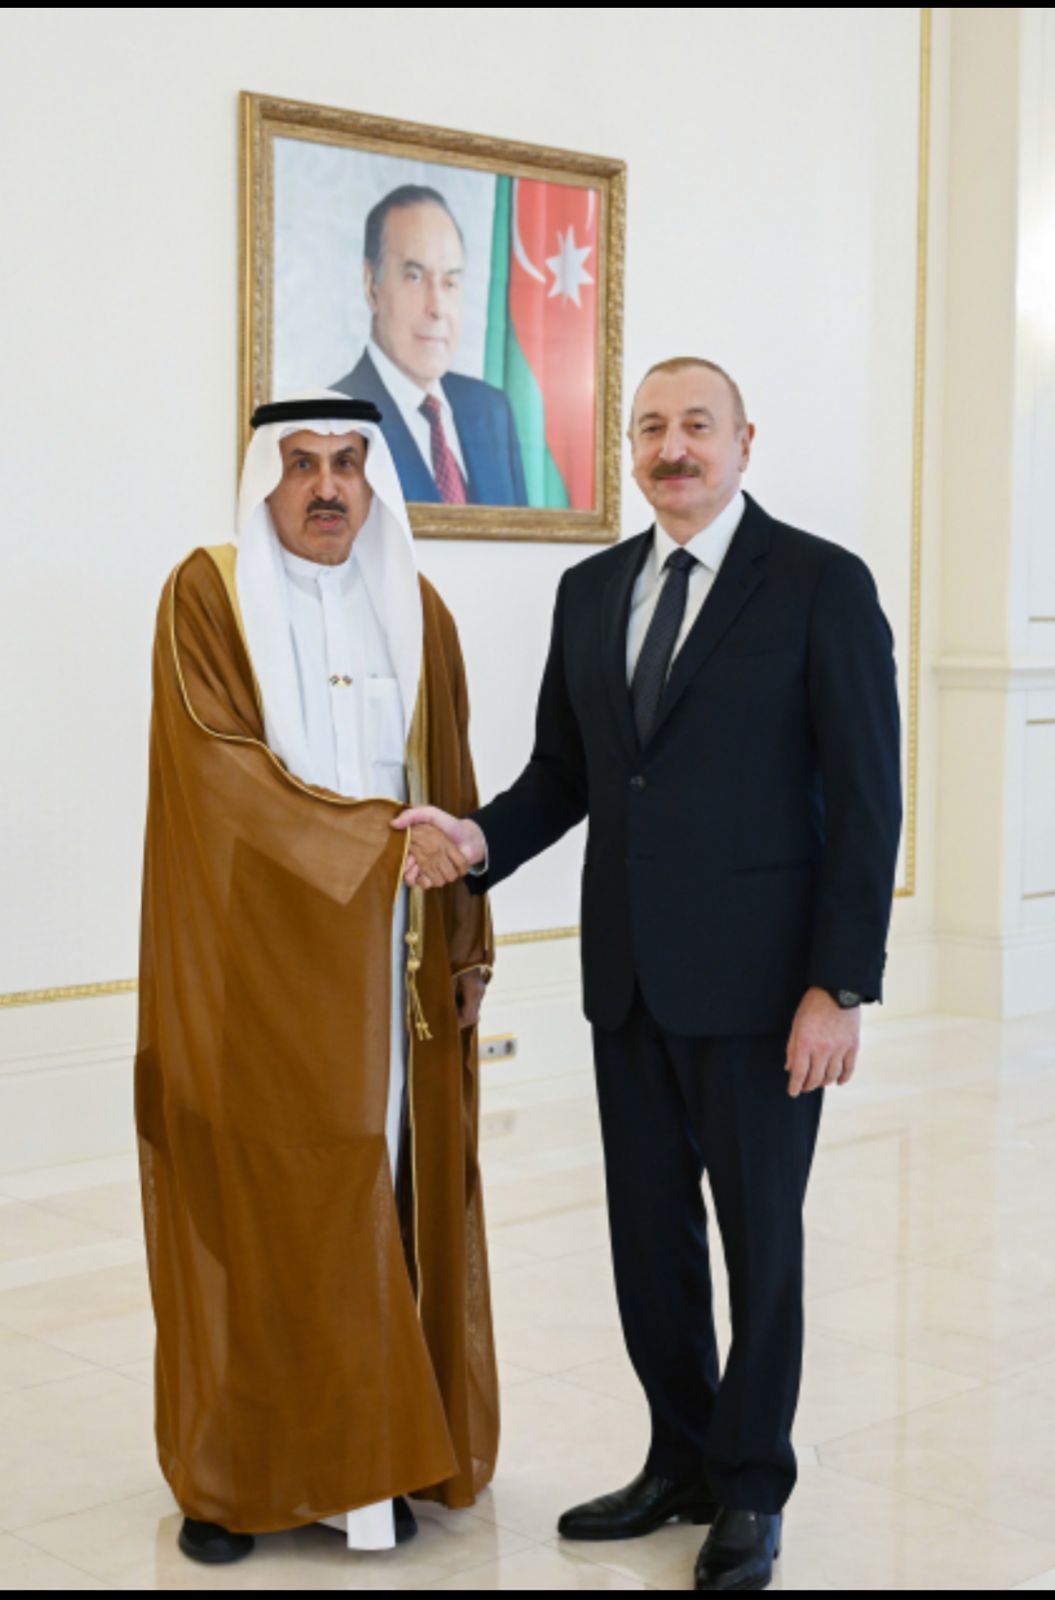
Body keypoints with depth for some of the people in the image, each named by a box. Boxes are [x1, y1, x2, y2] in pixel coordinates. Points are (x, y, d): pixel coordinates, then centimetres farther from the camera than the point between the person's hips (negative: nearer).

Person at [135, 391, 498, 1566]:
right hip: (248, 953, -3)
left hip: (387, 960, 3)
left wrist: (467, 944, 7)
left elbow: (450, 793, 11)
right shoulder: (208, 592, -2)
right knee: (243, 1202, 1)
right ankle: (229, 1473, 13)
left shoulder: (415, 611, 10)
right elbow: (220, 766, -13)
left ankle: (368, 1459, 16)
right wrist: (380, 835, -18)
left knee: (378, 1195, 4)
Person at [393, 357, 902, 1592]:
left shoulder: (822, 583, -6)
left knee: (759, 1235, 7)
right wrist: (479, 839, -8)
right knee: (648, 1233, 13)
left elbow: (864, 797, -9)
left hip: (758, 979, -5)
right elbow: (562, 774, 13)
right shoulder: (591, 591, 11)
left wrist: (841, 984, -14)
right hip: (629, 977, 6)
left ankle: (749, 1491, 23)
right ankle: (681, 1462, 31)